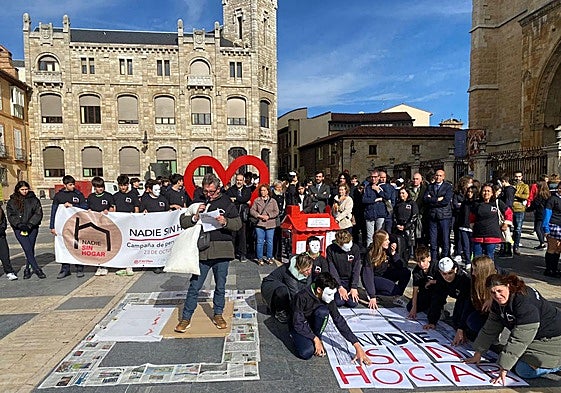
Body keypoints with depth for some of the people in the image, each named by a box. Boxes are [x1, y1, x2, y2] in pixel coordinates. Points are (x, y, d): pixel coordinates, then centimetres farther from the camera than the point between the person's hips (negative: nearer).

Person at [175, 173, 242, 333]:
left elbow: (238, 223, 1)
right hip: (202, 250, 0)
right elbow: (182, 222, 3)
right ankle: (186, 318, 18)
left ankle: (218, 315, 31)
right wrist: (195, 217, -15)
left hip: (222, 250, 0)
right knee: (194, 285, 4)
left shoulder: (226, 202, 3)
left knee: (220, 285, 13)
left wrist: (225, 222, -18)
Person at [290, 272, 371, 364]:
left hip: (312, 324, 4)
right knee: (307, 353, -32)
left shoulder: (328, 298, -15)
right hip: (298, 327, -4)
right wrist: (315, 339, -25)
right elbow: (298, 324, -24)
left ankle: (317, 340, -6)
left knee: (323, 311, -30)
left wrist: (357, 346, -15)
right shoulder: (302, 297, -31)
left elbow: (339, 321, -13)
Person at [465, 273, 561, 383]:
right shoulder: (498, 302, -6)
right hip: (536, 339, 8)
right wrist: (478, 354, 3)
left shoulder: (525, 302, -33)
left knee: (524, 370, -17)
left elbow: (519, 339, -34)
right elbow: (490, 329, 2)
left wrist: (503, 370, -32)